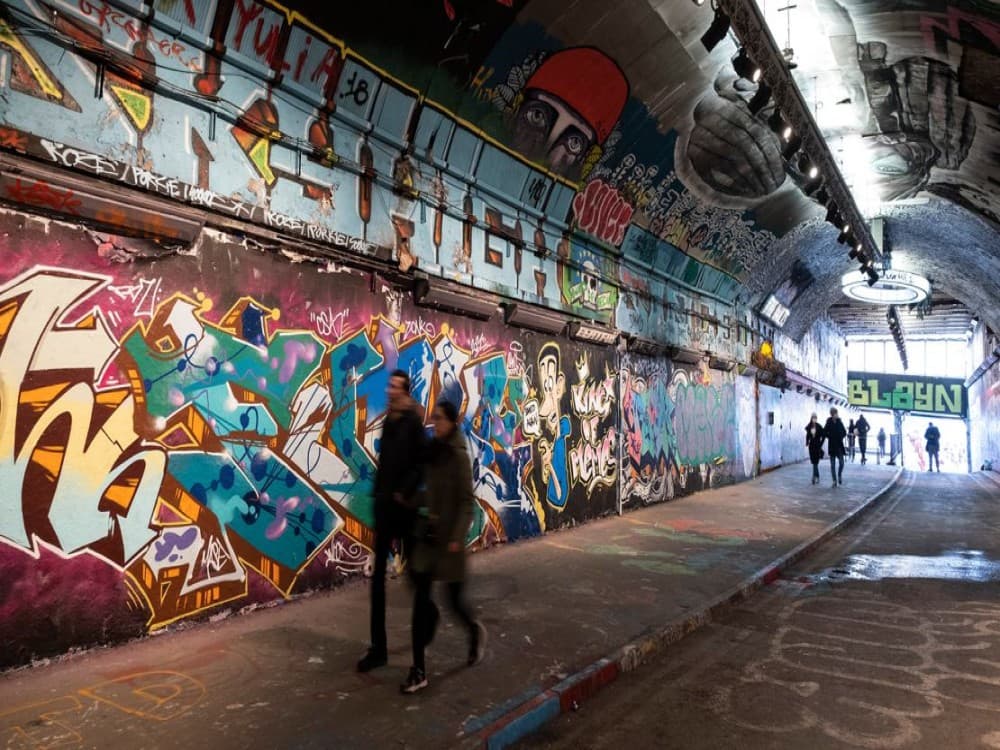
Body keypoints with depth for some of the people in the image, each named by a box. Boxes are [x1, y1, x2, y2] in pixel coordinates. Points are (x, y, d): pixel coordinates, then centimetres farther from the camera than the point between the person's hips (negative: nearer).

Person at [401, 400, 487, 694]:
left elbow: (467, 502, -15)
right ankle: (419, 670, 8)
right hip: (428, 532, 6)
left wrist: (457, 537, -20)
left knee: (454, 598, 8)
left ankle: (475, 631, 41)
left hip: (448, 537, -6)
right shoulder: (433, 452, 6)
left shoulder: (459, 456, -13)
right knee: (420, 598, 2)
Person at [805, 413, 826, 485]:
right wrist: (807, 443, 3)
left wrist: (820, 444, -4)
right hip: (811, 446, 4)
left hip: (817, 446, -3)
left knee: (815, 462, -9)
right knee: (814, 462, 7)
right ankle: (817, 477, 17)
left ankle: (815, 477, -9)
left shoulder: (819, 427, -7)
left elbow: (823, 436, -2)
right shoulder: (808, 427, 2)